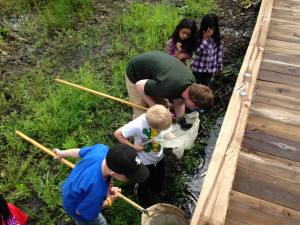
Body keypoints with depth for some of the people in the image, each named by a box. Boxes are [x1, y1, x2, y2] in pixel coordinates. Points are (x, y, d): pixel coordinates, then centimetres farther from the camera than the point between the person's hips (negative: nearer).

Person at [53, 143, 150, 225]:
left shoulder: (102, 149, -32)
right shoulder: (97, 191, -48)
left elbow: (79, 152, -10)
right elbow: (80, 211, -27)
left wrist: (61, 153, 9)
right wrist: (108, 201, -20)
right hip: (75, 206, -5)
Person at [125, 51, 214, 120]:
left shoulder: (191, 83, -18)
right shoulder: (168, 87, -41)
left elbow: (179, 103, -1)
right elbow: (139, 86, -28)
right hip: (135, 73, -6)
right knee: (142, 114, -5)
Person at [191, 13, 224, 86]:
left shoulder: (218, 40, -9)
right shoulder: (199, 38, -18)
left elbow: (219, 53, 2)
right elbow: (197, 52, -28)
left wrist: (219, 66, 8)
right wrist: (205, 39, -32)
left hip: (210, 69, 3)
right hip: (198, 68, -2)